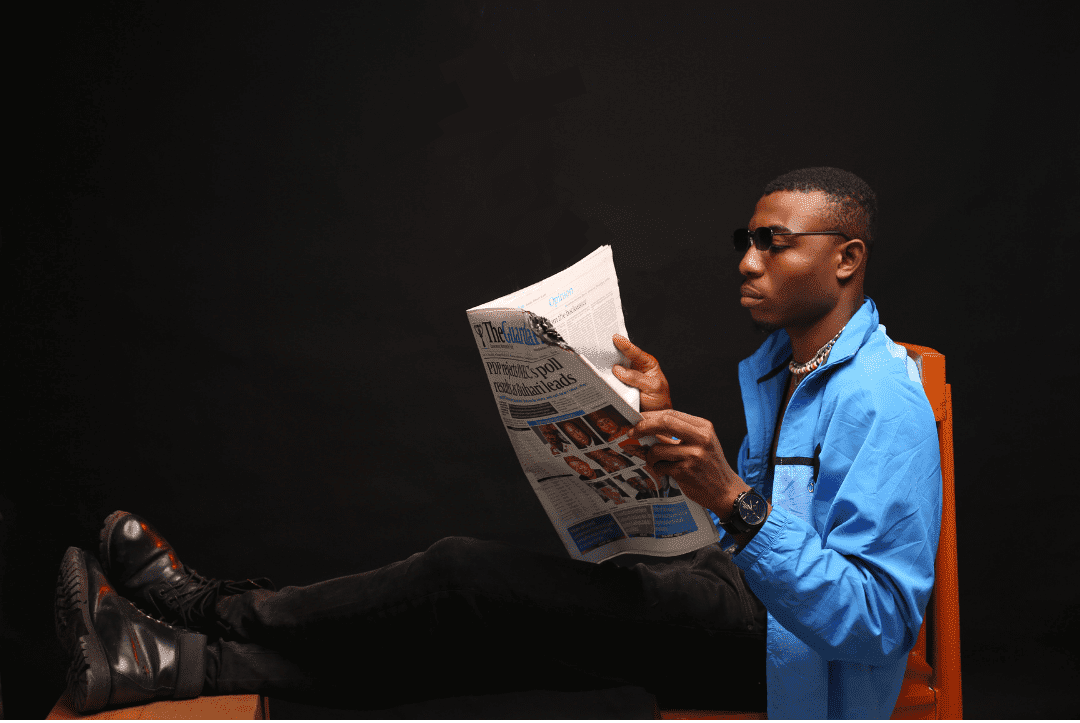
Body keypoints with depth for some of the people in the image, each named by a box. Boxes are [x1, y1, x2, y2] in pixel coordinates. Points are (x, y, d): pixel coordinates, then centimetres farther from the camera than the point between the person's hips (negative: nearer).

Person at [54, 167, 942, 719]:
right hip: (741, 588, 9)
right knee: (472, 630, -4)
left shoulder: (881, 400, -18)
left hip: (794, 643, -9)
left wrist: (733, 499, -37)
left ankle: (226, 614, 3)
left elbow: (877, 621, -26)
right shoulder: (775, 368, 14)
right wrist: (668, 433, -2)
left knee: (469, 578, -15)